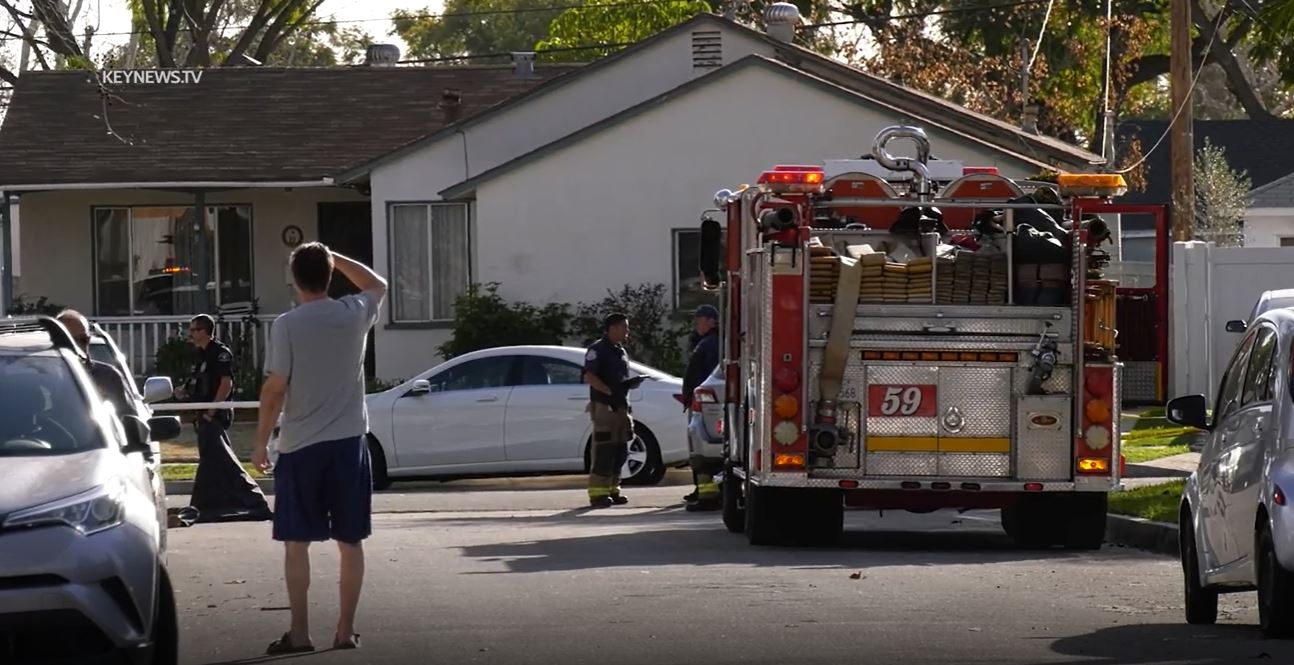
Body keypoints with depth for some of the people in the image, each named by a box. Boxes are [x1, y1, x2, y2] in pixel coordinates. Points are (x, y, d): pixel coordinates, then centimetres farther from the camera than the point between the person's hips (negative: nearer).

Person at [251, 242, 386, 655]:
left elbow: (275, 388, -10)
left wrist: (261, 442, -1)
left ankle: (299, 634, 1)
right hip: (349, 442, 3)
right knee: (350, 542, 8)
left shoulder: (287, 325, -9)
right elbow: (378, 284, 24)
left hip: (300, 446, -3)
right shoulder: (355, 315, 1)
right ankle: (345, 631, 9)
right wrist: (333, 257, 22)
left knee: (296, 544, 3)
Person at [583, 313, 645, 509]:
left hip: (620, 407, 9)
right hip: (604, 406, -9)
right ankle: (597, 494, -8)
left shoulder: (621, 351, 20)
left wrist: (632, 383, 6)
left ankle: (612, 490, 17)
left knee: (620, 451, 9)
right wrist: (610, 391, -22)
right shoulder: (598, 350, -8)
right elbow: (589, 377, -18)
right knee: (603, 450, -9)